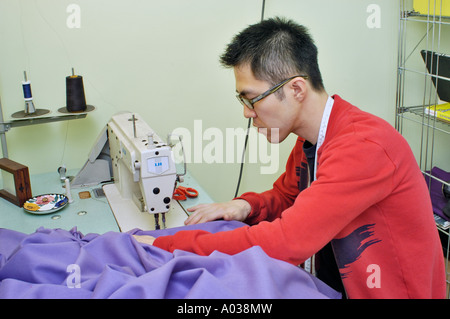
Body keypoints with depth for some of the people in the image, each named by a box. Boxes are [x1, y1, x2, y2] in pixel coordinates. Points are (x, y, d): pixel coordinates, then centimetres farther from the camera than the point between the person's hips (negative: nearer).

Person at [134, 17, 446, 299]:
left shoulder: (365, 147, -27)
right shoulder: (309, 141, 0)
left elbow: (287, 242, -32)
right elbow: (284, 198, 16)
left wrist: (165, 246, -28)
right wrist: (246, 206, -8)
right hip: (334, 285, 7)